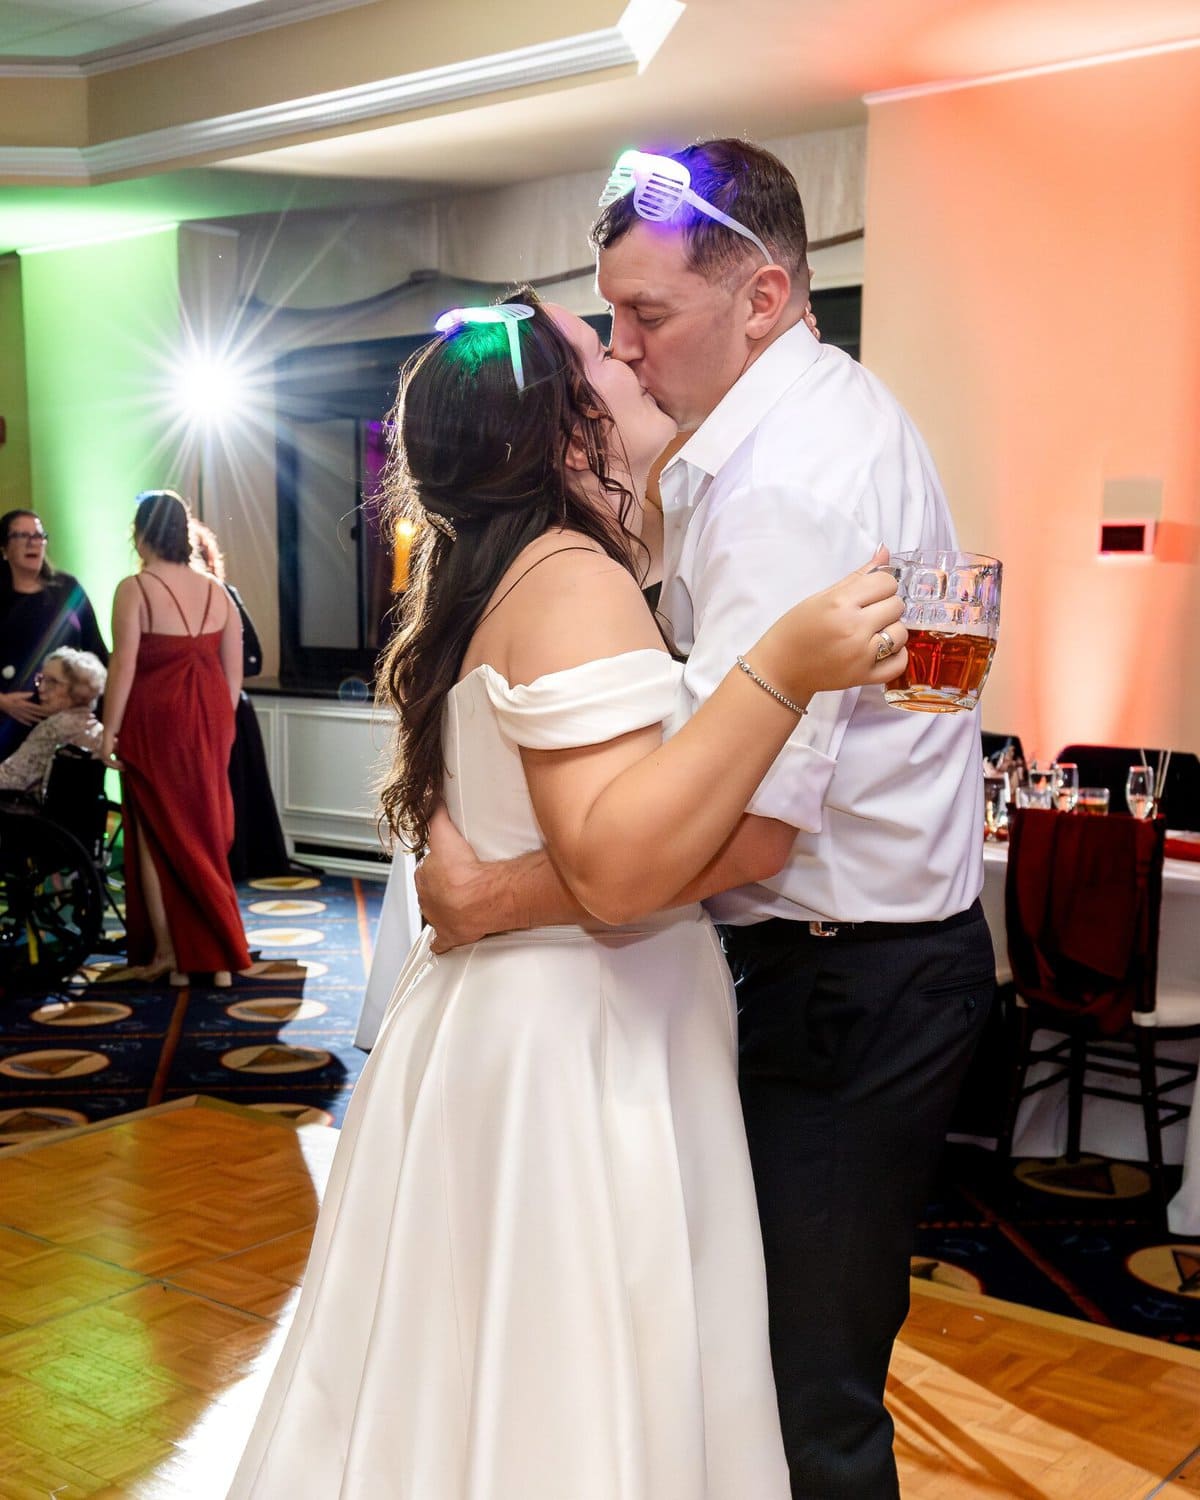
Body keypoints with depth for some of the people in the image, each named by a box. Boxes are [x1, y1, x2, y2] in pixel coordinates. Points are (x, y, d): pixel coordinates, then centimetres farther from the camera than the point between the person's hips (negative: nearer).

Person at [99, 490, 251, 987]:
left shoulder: (134, 589, -10)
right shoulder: (215, 590, 4)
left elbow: (123, 666, -14)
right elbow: (234, 669, 5)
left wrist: (109, 731, -8)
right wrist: (219, 722, 15)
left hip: (155, 722, -5)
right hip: (210, 722, 5)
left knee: (156, 836, 6)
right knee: (204, 834, 12)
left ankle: (167, 954, 8)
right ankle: (216, 956, 15)